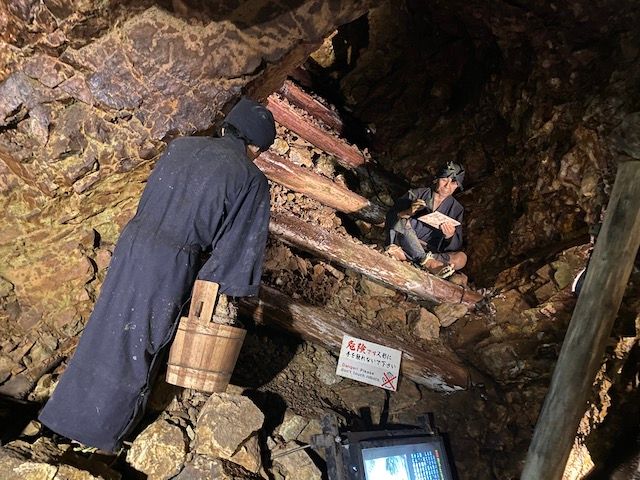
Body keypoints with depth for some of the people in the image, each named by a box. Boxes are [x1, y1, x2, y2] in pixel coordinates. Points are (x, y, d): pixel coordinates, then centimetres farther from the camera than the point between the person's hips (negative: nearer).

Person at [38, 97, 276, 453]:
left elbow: (149, 199, 16)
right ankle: (101, 429, 34)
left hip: (133, 242, 6)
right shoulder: (252, 180, -8)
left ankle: (70, 409, 44)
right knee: (140, 344, 14)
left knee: (109, 327, 23)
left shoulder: (181, 146, 8)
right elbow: (240, 245, -7)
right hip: (172, 263, -5)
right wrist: (225, 287, 6)